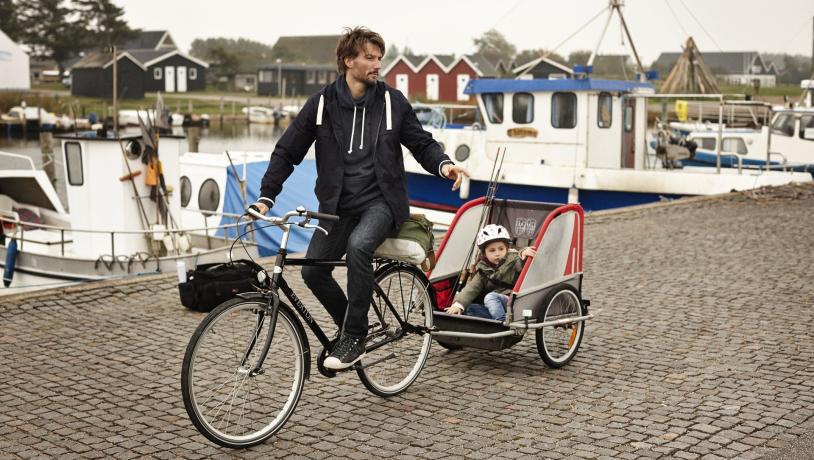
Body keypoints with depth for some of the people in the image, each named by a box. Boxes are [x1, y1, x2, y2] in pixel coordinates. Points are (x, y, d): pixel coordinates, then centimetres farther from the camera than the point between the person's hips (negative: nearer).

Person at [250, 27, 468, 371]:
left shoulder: (392, 101, 1)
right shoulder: (322, 103, 0)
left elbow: (421, 143, 7)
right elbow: (287, 151, 4)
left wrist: (443, 165, -14)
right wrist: (266, 196, -5)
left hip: (380, 201, -2)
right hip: (338, 206, 3)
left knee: (358, 245, -32)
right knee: (313, 271, -10)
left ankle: (354, 338, -19)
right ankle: (349, 326, 18)